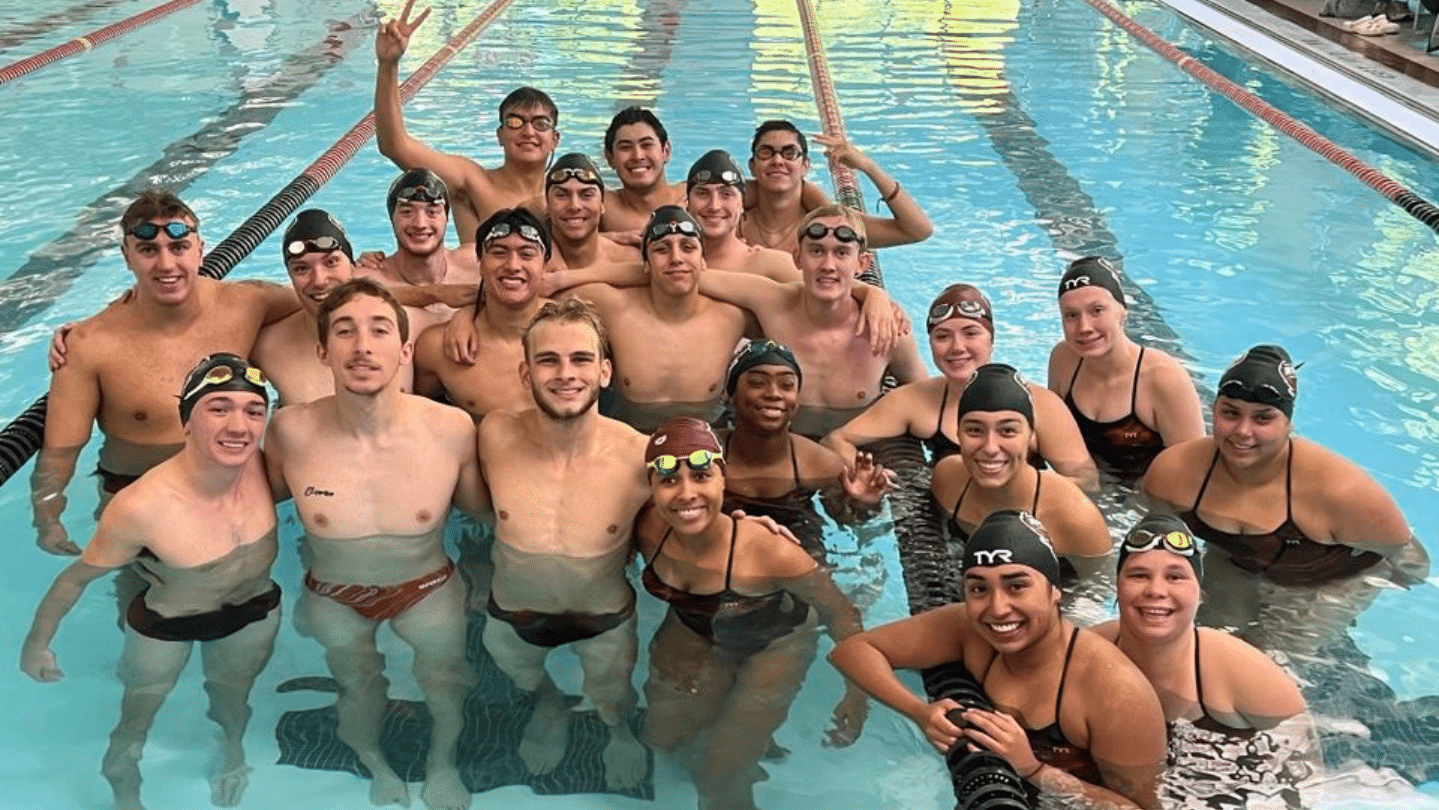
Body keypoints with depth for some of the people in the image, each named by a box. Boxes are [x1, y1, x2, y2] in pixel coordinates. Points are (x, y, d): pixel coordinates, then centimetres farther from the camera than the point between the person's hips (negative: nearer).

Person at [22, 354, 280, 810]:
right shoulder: (142, 506, -38)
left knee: (233, 698, 30)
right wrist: (37, 643, -7)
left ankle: (233, 753, 64)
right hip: (163, 627, -3)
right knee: (137, 717, 23)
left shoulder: (263, 465, -29)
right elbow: (77, 576, -21)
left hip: (254, 614, 3)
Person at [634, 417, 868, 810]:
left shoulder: (768, 551, -40)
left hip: (774, 646, -4)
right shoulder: (648, 531, -29)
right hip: (694, 633, 4)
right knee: (662, 733, 13)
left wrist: (856, 693, -23)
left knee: (721, 767, -3)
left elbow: (840, 613, -25)